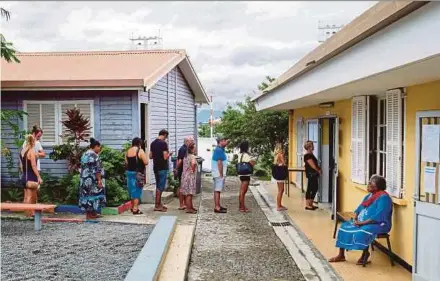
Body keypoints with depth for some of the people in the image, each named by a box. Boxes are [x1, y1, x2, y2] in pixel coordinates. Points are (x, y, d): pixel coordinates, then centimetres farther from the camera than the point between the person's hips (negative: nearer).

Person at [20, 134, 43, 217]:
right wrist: (39, 177, -15)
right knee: (30, 197, -3)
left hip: (25, 176, 8)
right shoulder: (32, 151, -14)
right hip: (31, 177, -8)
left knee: (26, 197, 13)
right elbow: (33, 166, -17)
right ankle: (29, 213, 0)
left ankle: (27, 213, 19)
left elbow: (21, 165, 15)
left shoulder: (22, 151, 10)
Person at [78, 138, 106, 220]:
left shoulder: (85, 154, 14)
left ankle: (88, 213, 18)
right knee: (92, 194, -3)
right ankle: (90, 214, 1)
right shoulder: (94, 155, -15)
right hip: (92, 179, -9)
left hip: (84, 179, 9)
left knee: (87, 194, 12)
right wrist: (99, 180, -18)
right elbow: (96, 169, -20)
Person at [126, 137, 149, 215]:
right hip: (138, 173, -6)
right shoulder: (140, 151, -11)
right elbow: (146, 162, -15)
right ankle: (135, 209, -2)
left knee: (132, 190, 16)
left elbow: (126, 162, 12)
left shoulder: (128, 151, 7)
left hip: (129, 172, 6)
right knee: (137, 191, -1)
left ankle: (133, 207, 26)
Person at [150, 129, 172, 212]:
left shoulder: (153, 143, 8)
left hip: (155, 167, 8)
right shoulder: (164, 143, -15)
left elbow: (150, 156, 12)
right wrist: (169, 154, 0)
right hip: (162, 168, -8)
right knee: (160, 187, -2)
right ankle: (157, 206, 1)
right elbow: (165, 157, -20)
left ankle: (159, 204, 22)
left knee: (158, 186, 16)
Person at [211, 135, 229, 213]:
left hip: (218, 174, 11)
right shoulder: (219, 150, -18)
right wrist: (221, 174, -21)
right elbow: (219, 163, -22)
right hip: (219, 174, -11)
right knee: (217, 190, -8)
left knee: (217, 190, 14)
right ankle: (217, 207, -5)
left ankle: (218, 206, 22)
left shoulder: (220, 149, 14)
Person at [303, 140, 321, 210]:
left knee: (315, 188, 13)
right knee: (310, 189, -6)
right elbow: (313, 166, -17)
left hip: (314, 174, 10)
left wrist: (318, 169, 5)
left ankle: (310, 204, 20)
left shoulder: (311, 154, 15)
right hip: (311, 174, -10)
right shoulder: (307, 155, -16)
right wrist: (318, 170, -4)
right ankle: (307, 205, -1)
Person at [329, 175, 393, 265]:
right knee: (344, 227, -2)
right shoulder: (369, 195, 13)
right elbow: (359, 209, 16)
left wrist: (362, 223, -23)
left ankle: (365, 254, -7)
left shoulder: (383, 197, -17)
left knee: (362, 232, -36)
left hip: (378, 225, -9)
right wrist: (355, 219, -4)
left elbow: (378, 217, -26)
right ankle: (341, 255, 3)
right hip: (362, 223, 9)